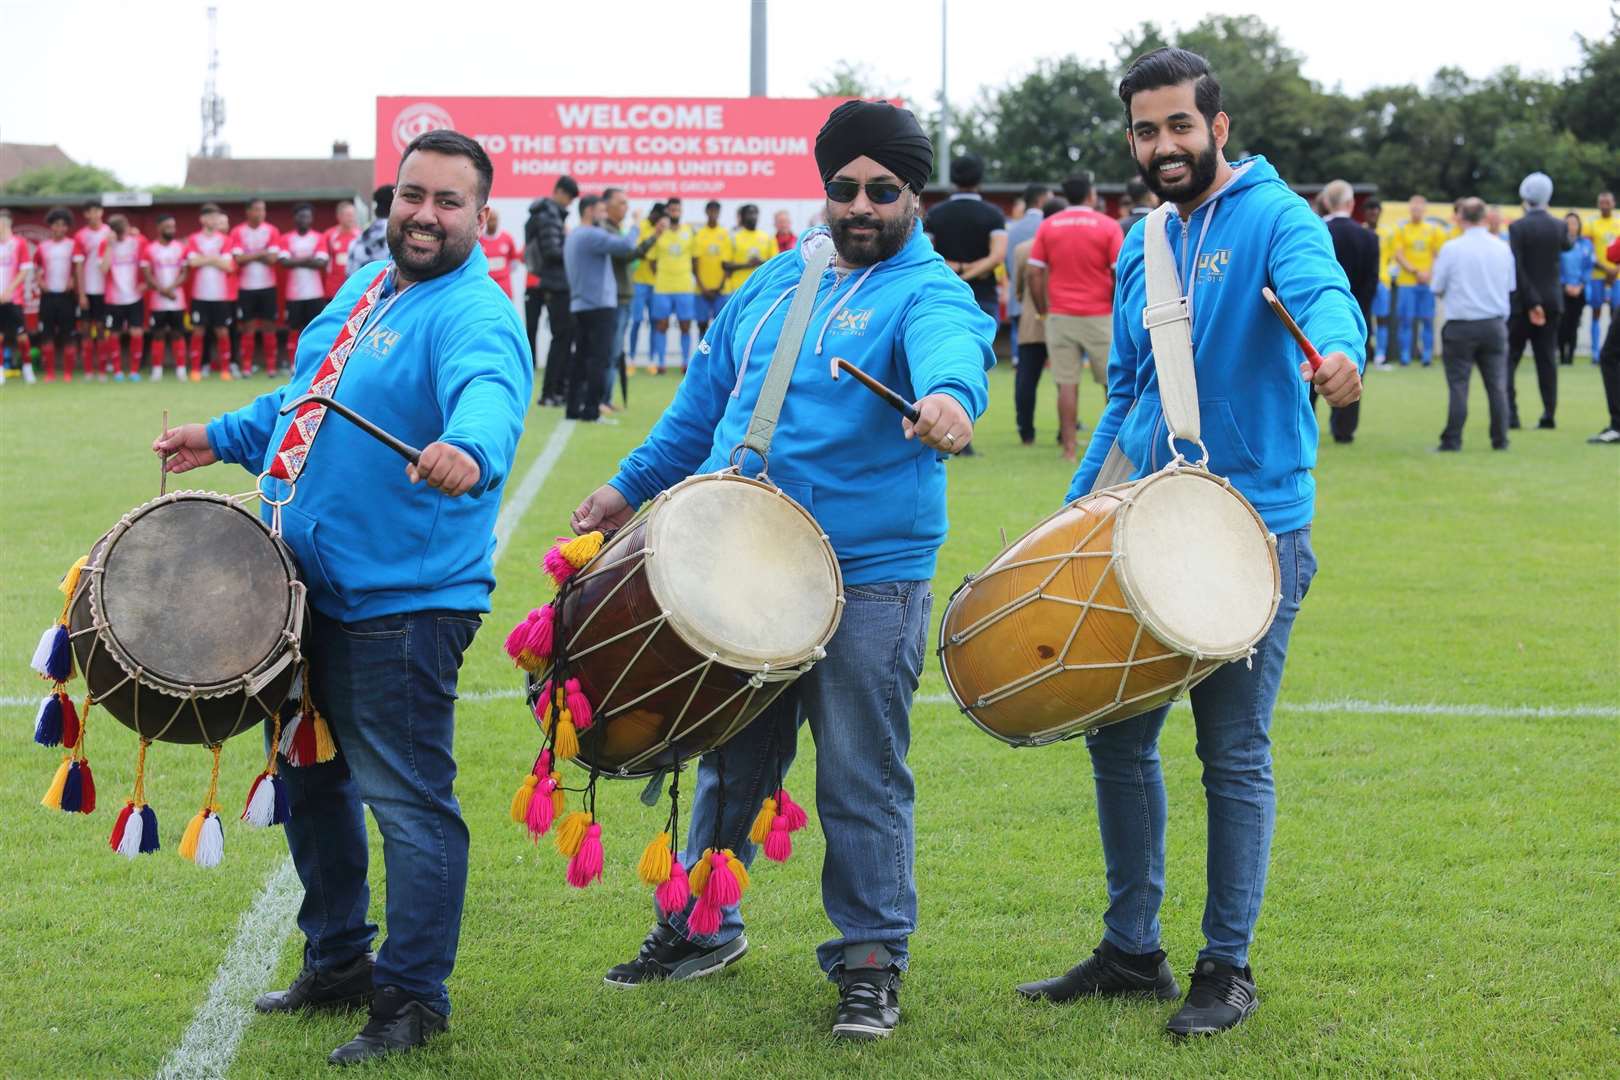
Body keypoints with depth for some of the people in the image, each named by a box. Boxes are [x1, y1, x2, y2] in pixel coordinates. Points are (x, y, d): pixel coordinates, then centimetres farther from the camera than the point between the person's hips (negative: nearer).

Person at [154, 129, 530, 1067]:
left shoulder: (474, 316, -16)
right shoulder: (364, 288, 12)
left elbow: (488, 396, -39)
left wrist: (469, 450, -59)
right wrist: (225, 438, 23)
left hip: (402, 608, -9)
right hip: (309, 592, 9)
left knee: (407, 803, -5)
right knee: (311, 782, 20)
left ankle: (413, 998, 7)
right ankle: (337, 960, 36)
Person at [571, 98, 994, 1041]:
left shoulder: (927, 292, -6)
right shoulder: (775, 284, 15)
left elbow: (952, 347, -31)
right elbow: (706, 400, 25)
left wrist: (950, 395, -54)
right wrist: (632, 487, 23)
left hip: (868, 583, -6)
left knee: (862, 781, -1)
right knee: (732, 761, 18)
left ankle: (872, 961, 13)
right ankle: (702, 927, 35)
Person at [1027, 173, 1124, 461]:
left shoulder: (1047, 226, 5)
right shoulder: (1108, 226, -2)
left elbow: (1034, 274, 2)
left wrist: (1043, 311, 11)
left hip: (1060, 316, 2)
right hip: (1099, 316, -2)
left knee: (1067, 383, 2)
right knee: (1114, 381, 9)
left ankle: (1069, 447, -1)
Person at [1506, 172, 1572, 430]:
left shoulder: (1517, 228, -12)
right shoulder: (1558, 227, 0)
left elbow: (1516, 268, -17)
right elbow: (1567, 244, 24)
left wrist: (1532, 302, -14)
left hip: (1522, 301, -4)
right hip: (1552, 300, 4)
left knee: (1509, 358, 3)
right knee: (1547, 359, 7)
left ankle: (1509, 412, -7)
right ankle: (1549, 415, 3)